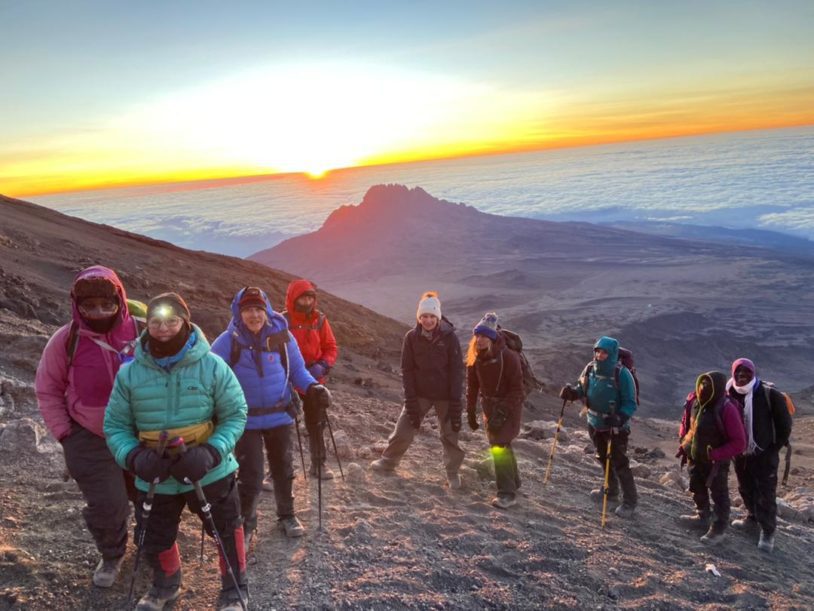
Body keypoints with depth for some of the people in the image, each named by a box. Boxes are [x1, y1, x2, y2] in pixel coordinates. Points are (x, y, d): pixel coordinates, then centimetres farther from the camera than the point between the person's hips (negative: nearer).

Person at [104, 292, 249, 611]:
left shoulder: (212, 367, -15)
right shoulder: (129, 373, -9)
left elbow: (235, 415, -8)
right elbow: (115, 425, 0)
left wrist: (211, 453, -23)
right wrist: (134, 457, -18)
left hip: (209, 472, -2)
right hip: (155, 476, 2)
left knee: (226, 531, 14)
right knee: (155, 538, 21)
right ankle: (166, 585, 53)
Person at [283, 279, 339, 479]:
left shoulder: (320, 320, -2)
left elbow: (331, 348, 3)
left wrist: (322, 366, -14)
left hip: (314, 381, 3)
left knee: (315, 423, 14)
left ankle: (318, 464, 28)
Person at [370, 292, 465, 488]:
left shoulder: (449, 336, -12)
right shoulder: (411, 337, -7)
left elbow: (457, 370, -9)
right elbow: (407, 370, -4)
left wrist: (455, 401, -12)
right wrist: (410, 400, -9)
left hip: (445, 395, -1)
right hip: (420, 393, 1)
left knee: (450, 433, 8)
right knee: (403, 429, 4)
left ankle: (453, 472, 27)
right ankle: (388, 461, 27)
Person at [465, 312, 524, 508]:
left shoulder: (508, 357, -21)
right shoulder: (475, 358, -4)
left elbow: (517, 388, -20)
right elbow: (472, 386, 3)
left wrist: (502, 411, -25)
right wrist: (471, 412, 2)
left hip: (510, 405, -6)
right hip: (490, 406, 6)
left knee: (500, 446, -15)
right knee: (498, 445, 15)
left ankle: (507, 493, -8)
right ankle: (513, 481, 36)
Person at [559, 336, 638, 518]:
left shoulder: (622, 374, -23)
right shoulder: (591, 368, -6)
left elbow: (630, 404, -19)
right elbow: (582, 389, 8)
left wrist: (620, 419, -35)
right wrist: (571, 392, -14)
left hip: (616, 427, -6)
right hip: (595, 423, 7)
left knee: (619, 464, -2)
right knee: (603, 459, 22)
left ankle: (630, 501, 13)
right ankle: (611, 491, 43)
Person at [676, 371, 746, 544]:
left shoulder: (726, 409, -28)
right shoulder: (693, 401, -11)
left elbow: (739, 442, -24)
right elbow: (685, 424, 9)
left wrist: (717, 455, -27)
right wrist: (683, 445, 1)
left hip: (716, 462, -6)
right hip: (695, 458, 7)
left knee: (719, 495, 12)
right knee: (698, 489, 25)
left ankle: (719, 528, 28)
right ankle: (702, 516, 47)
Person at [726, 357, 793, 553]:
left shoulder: (770, 394, -16)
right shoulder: (730, 395, -4)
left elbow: (784, 424, -8)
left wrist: (775, 447, -6)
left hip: (764, 453, -5)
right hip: (740, 452, 5)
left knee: (766, 493, 0)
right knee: (746, 489, 20)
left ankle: (768, 532, 11)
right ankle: (752, 518, 40)